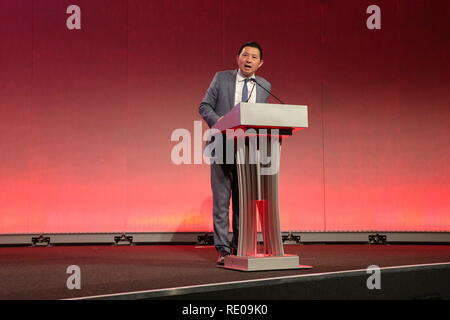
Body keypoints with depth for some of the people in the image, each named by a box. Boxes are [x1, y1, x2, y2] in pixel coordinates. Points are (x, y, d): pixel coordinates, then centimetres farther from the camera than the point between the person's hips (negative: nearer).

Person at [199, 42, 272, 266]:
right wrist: (217, 121, -16)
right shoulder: (221, 78, 3)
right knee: (221, 200, -2)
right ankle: (223, 249, 4)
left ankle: (238, 248, 16)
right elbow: (204, 106, 2)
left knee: (243, 201, 6)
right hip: (223, 147, -2)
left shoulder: (264, 86, 10)